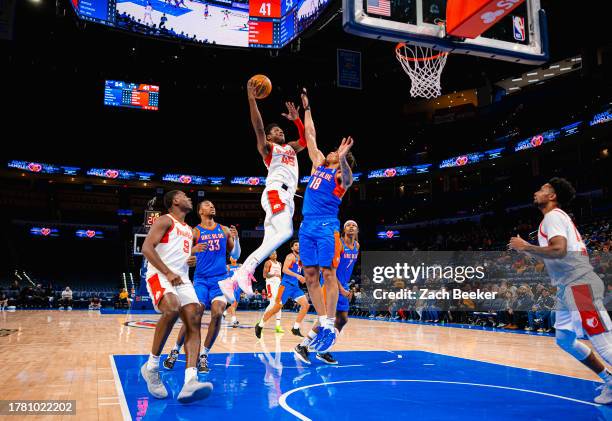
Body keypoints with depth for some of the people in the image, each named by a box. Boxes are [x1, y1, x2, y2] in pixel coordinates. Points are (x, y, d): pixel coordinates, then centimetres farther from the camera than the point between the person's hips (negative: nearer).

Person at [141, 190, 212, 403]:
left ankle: (190, 382, -28)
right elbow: (147, 247, -12)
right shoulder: (165, 220, 0)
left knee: (194, 320, -15)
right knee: (172, 308, -35)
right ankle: (151, 367, -16)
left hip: (182, 279, 7)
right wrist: (168, 273, -20)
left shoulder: (189, 230, 25)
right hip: (160, 275, -7)